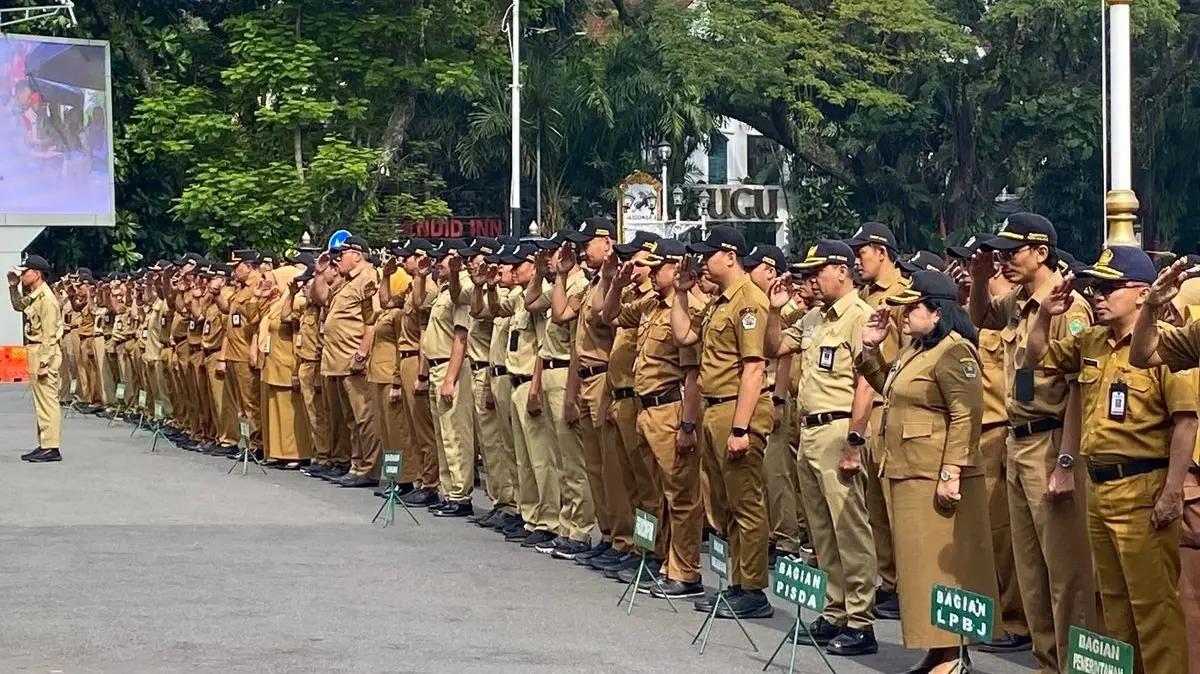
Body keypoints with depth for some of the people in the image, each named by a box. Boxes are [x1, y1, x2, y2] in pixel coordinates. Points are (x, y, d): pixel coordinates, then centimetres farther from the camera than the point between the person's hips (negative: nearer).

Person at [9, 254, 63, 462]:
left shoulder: (46, 298, -17)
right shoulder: (33, 296, 11)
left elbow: (49, 335, -20)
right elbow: (18, 306, 34)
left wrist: (44, 363, -22)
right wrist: (13, 287, 19)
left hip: (45, 352, -10)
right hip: (34, 351, 10)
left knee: (47, 399, -8)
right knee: (40, 400, 13)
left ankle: (51, 448, -6)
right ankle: (44, 445, 19)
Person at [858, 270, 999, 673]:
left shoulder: (954, 351, -14)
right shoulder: (913, 350, 16)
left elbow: (965, 417, -21)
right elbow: (887, 387, 33)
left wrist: (951, 472, -25)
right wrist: (870, 347, 18)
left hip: (935, 479, -10)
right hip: (905, 475, 10)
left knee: (940, 565, -6)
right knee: (919, 563, 12)